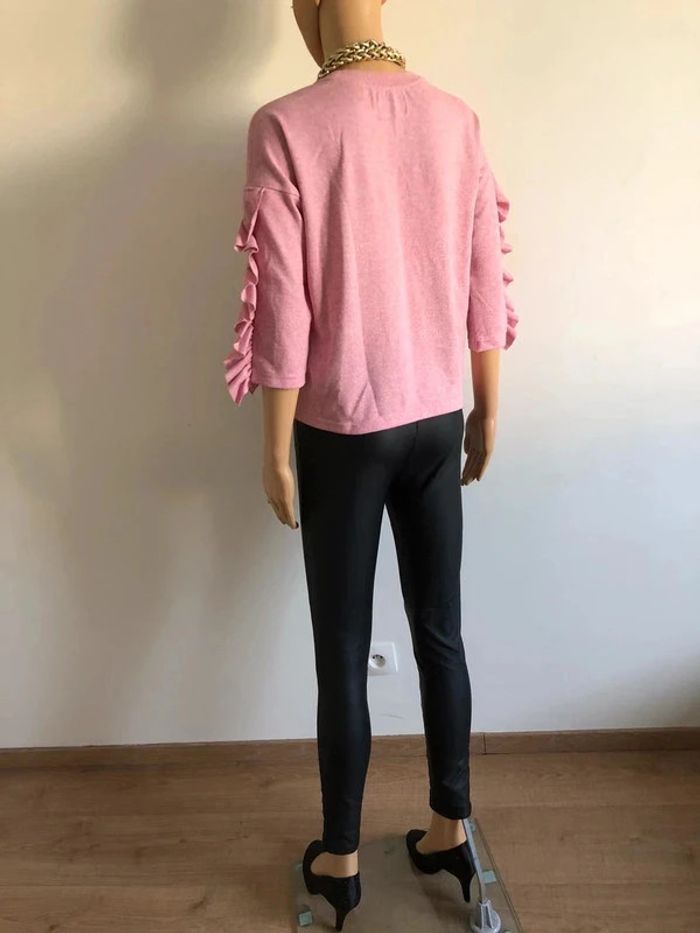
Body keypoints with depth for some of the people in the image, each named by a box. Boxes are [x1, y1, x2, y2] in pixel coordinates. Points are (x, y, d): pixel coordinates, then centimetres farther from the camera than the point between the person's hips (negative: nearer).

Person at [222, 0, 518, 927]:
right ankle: (451, 826, 32)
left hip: (342, 429, -4)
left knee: (342, 653, 9)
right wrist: (487, 412, 14)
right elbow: (486, 285, 5)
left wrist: (275, 446, -4)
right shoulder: (458, 118, 4)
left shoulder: (286, 125, -10)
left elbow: (284, 307, -13)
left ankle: (340, 857, 28)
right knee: (441, 632, 15)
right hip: (436, 420, 5)